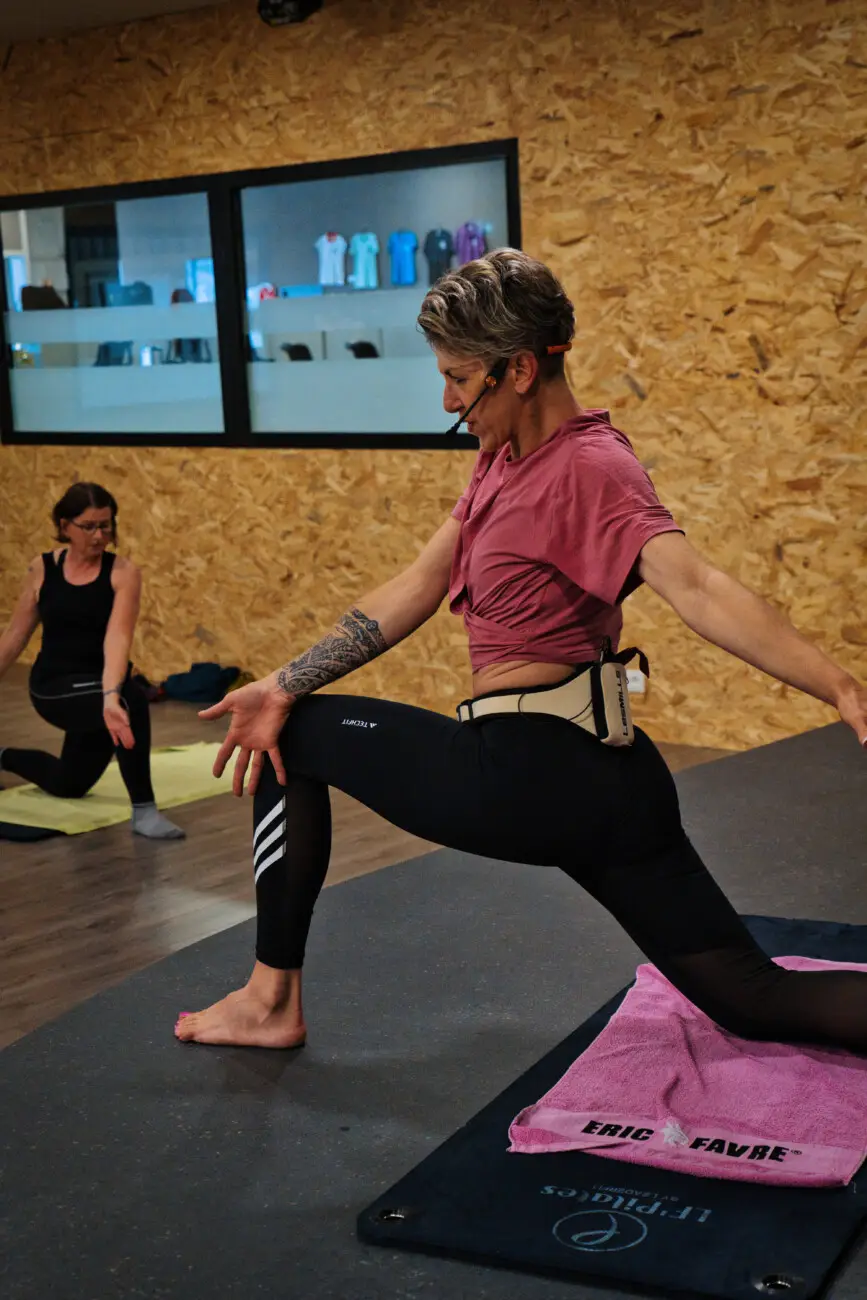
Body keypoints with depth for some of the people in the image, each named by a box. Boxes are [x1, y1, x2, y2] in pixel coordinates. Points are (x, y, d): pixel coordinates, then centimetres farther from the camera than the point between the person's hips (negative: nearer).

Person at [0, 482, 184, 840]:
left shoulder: (123, 573, -9)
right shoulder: (42, 569, -3)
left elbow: (118, 637, -24)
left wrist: (110, 696, -39)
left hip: (97, 688, 2)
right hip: (54, 687, -2)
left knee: (69, 786, 19)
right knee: (132, 700, -33)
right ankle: (144, 811, -23)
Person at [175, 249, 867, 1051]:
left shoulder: (587, 469, -14)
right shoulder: (505, 458, 13)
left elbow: (696, 587, -29)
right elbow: (420, 588, 11)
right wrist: (284, 685, 5)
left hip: (528, 777, -10)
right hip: (606, 780, 10)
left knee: (297, 740, 8)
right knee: (757, 999, 11)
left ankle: (273, 1000, 15)